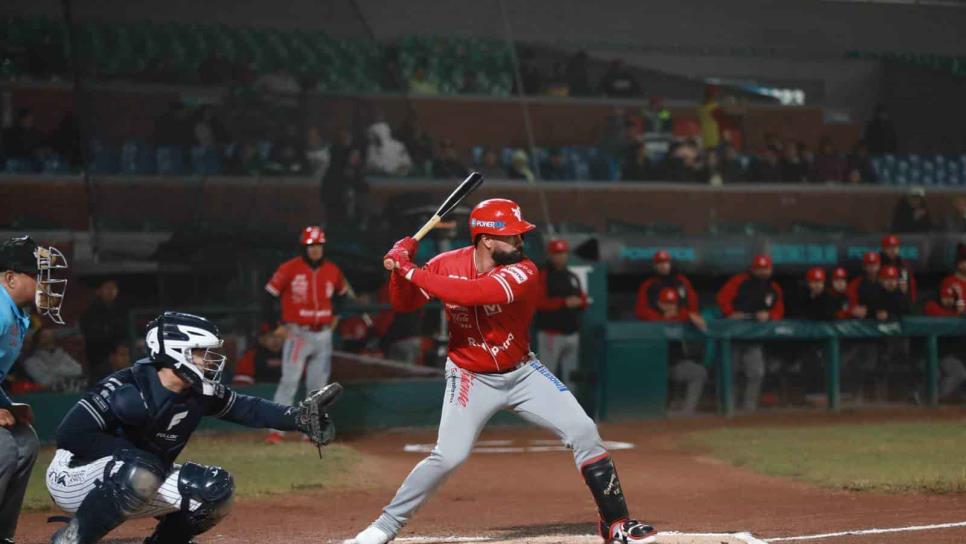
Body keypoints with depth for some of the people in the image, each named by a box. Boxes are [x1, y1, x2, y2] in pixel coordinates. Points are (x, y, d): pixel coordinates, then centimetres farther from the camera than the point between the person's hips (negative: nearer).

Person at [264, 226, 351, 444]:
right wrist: (278, 324, -10)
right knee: (289, 382, -11)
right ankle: (276, 430, -10)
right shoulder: (289, 269, -8)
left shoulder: (332, 271, 5)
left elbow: (342, 293, 23)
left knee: (317, 386, 8)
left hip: (323, 335, 5)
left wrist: (335, 316, 14)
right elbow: (270, 295, -5)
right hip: (297, 334, -4)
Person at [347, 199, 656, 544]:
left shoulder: (523, 272, -21)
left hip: (523, 373, 1)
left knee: (583, 431, -10)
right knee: (448, 456, -16)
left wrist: (413, 272, -34)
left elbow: (471, 293, -36)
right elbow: (402, 304, -3)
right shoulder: (447, 265, -11)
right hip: (471, 379, -1)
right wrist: (400, 266, -22)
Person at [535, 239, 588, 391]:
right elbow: (539, 302, -15)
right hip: (550, 333, -7)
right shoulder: (543, 276, -3)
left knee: (570, 374, 11)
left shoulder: (573, 277, 18)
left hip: (572, 332, 7)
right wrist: (564, 302, -21)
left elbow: (583, 302, 17)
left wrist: (579, 302, -7)